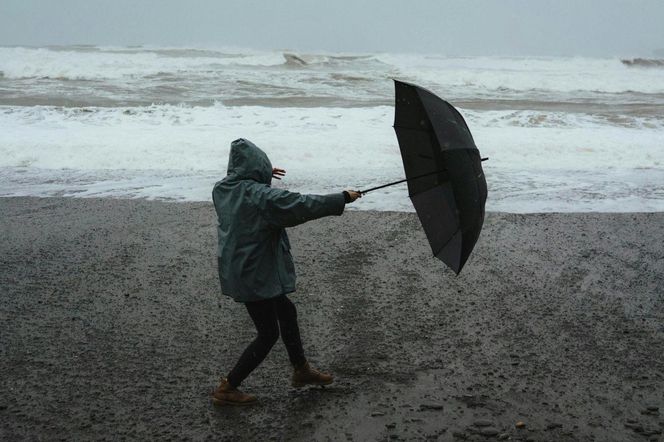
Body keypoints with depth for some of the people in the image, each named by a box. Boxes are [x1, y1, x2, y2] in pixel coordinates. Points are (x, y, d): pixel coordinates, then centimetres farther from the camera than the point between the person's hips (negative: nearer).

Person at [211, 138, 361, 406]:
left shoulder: (222, 189, 2)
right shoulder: (261, 196, -23)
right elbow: (303, 205, -22)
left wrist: (263, 177, 32)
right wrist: (343, 198, -13)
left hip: (235, 270, 9)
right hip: (255, 276, -9)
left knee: (286, 312, 23)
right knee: (268, 334, 5)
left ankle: (301, 371, 38)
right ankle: (227, 389, 11)